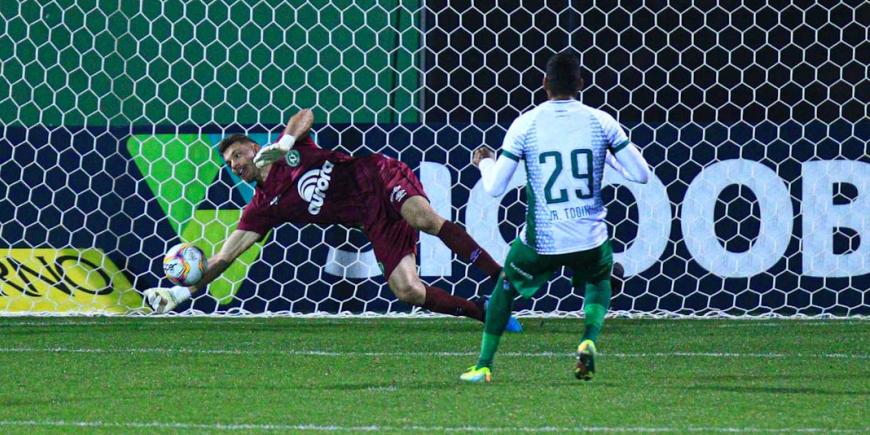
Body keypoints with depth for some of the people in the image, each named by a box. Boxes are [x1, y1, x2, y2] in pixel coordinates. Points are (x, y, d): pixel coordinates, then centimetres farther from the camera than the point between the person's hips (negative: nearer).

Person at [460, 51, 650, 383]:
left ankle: (483, 366, 22)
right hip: (591, 240, 1)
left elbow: (494, 188, -3)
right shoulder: (601, 122, -2)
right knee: (599, 282, 33)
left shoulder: (525, 125, -5)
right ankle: (589, 341, 6)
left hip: (541, 242, -1)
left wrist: (484, 162, 19)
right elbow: (641, 174, 2)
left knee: (505, 287, 27)